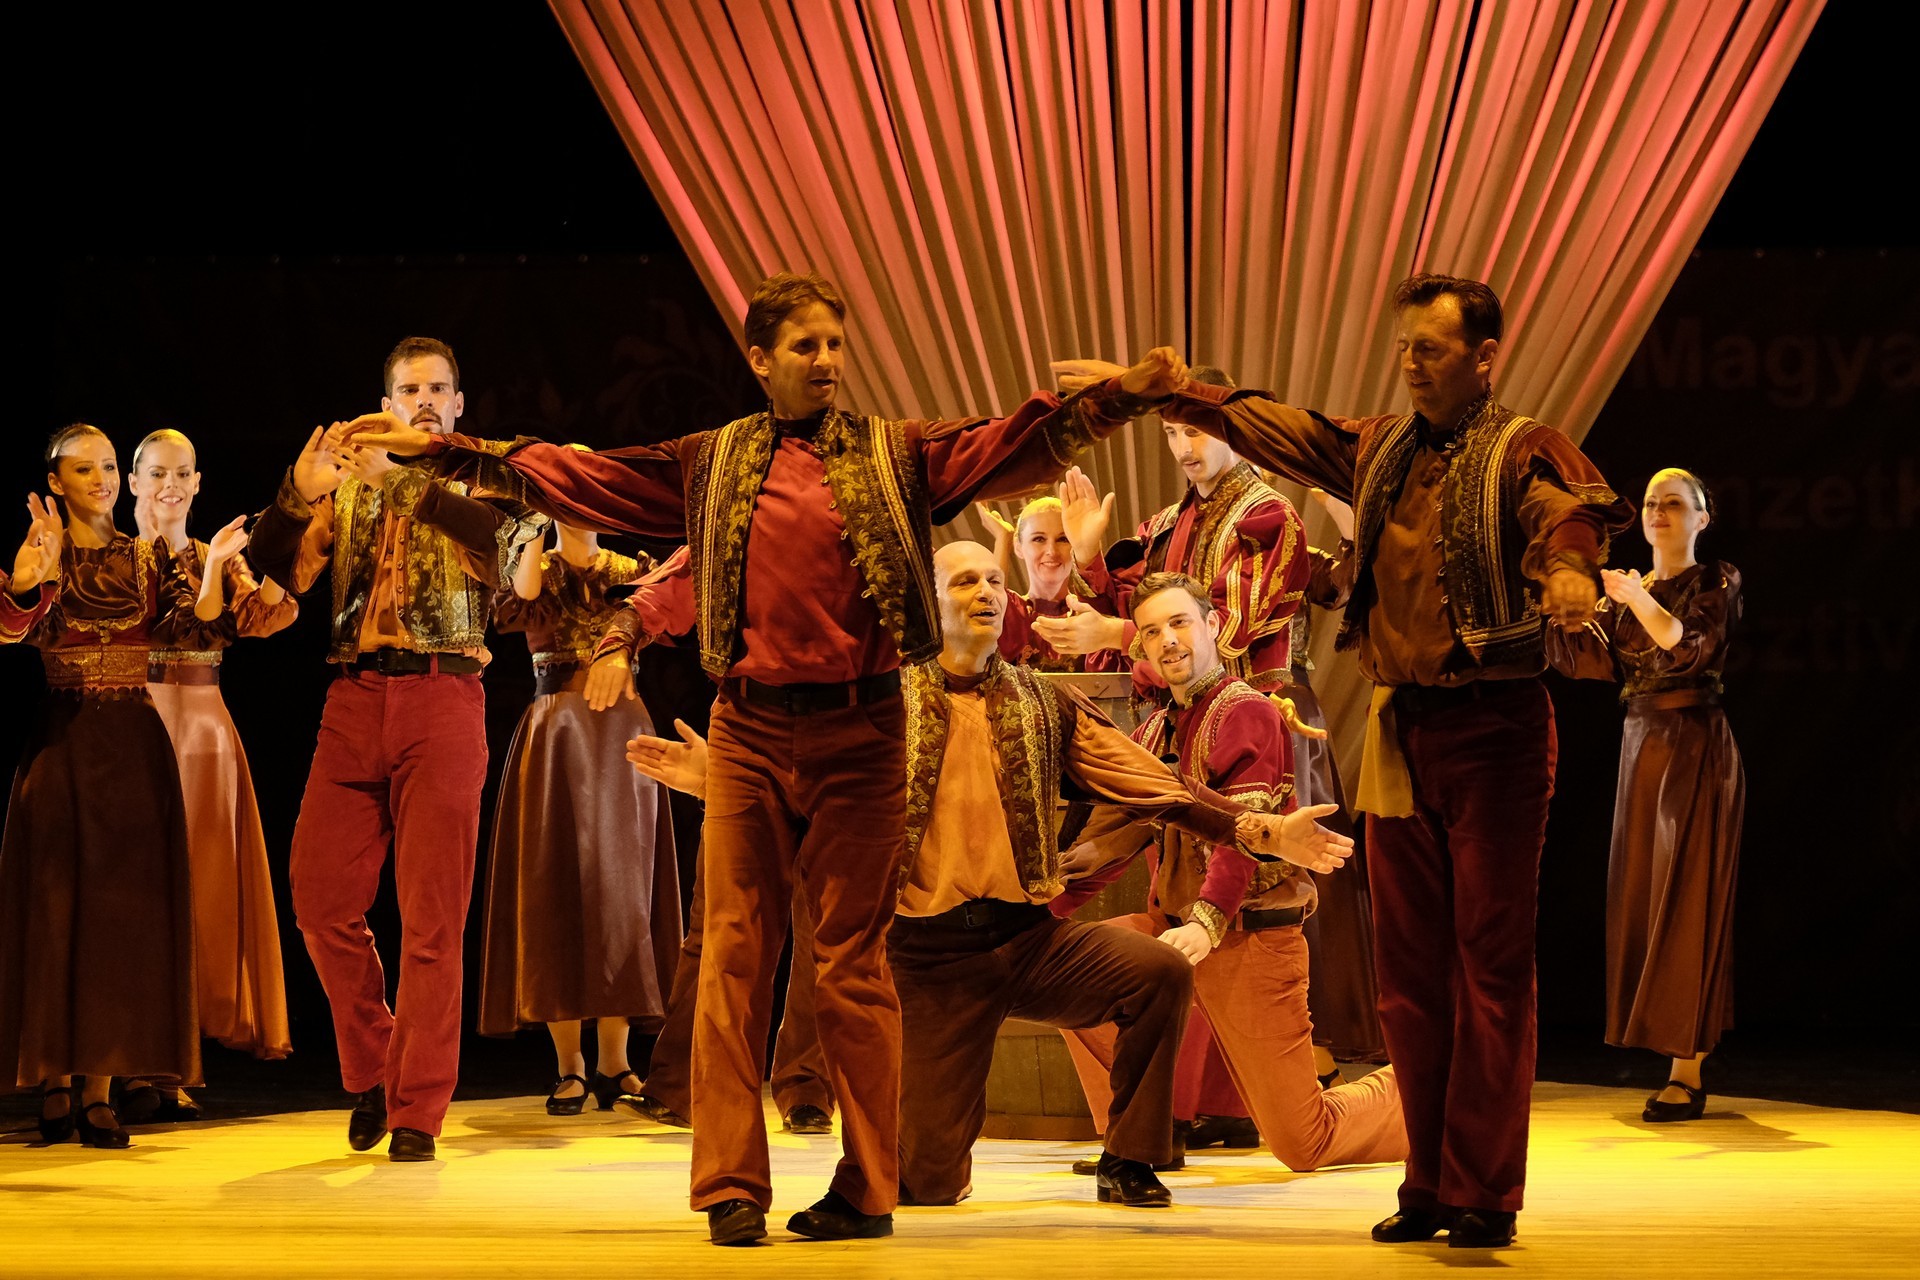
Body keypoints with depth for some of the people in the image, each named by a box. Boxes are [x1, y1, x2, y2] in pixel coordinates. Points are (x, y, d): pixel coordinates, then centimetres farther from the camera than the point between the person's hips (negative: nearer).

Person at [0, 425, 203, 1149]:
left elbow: (188, 630, -3)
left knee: (122, 907, 1)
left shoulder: (146, 559, 11)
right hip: (63, 742, -3)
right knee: (58, 905, -1)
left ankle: (99, 1087, 4)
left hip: (134, 744, 3)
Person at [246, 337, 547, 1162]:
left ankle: (417, 1113, 0)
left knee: (432, 920, -4)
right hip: (353, 700, 3)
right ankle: (371, 1071, 20)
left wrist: (401, 482, -17)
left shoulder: (480, 478, 11)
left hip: (442, 699, -3)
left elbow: (508, 538, -13)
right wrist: (299, 495, -11)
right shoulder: (349, 489, 18)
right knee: (322, 902, -1)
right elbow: (277, 573, 6)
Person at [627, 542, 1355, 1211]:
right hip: (932, 956, -2)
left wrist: (1259, 831, -6)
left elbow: (1149, 785, 3)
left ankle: (1127, 1162, -4)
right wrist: (718, 777, -23)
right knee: (928, 1186, -6)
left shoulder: (1045, 707, 7)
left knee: (1163, 973, -24)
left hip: (1030, 939, 2)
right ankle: (939, 1132, 34)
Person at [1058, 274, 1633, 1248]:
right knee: (1410, 967, 8)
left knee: (1491, 962, -5)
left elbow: (1571, 507, -26)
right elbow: (1266, 427, 20)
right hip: (1399, 730, 6)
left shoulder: (1521, 454, -6)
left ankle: (1486, 1195, -2)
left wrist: (1569, 563, -48)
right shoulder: (1377, 451, 13)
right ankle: (1430, 1184, 15)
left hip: (1492, 729, -6)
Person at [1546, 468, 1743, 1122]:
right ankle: (1677, 1057, 9)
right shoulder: (1627, 591, 15)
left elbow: (1687, 645, -18)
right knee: (1642, 898, 3)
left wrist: (1635, 596, -26)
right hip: (1640, 746, 6)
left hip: (1696, 747, -6)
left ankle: (1688, 1072, -11)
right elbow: (1593, 660, 1)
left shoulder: (1716, 582, 0)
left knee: (1686, 901, -10)